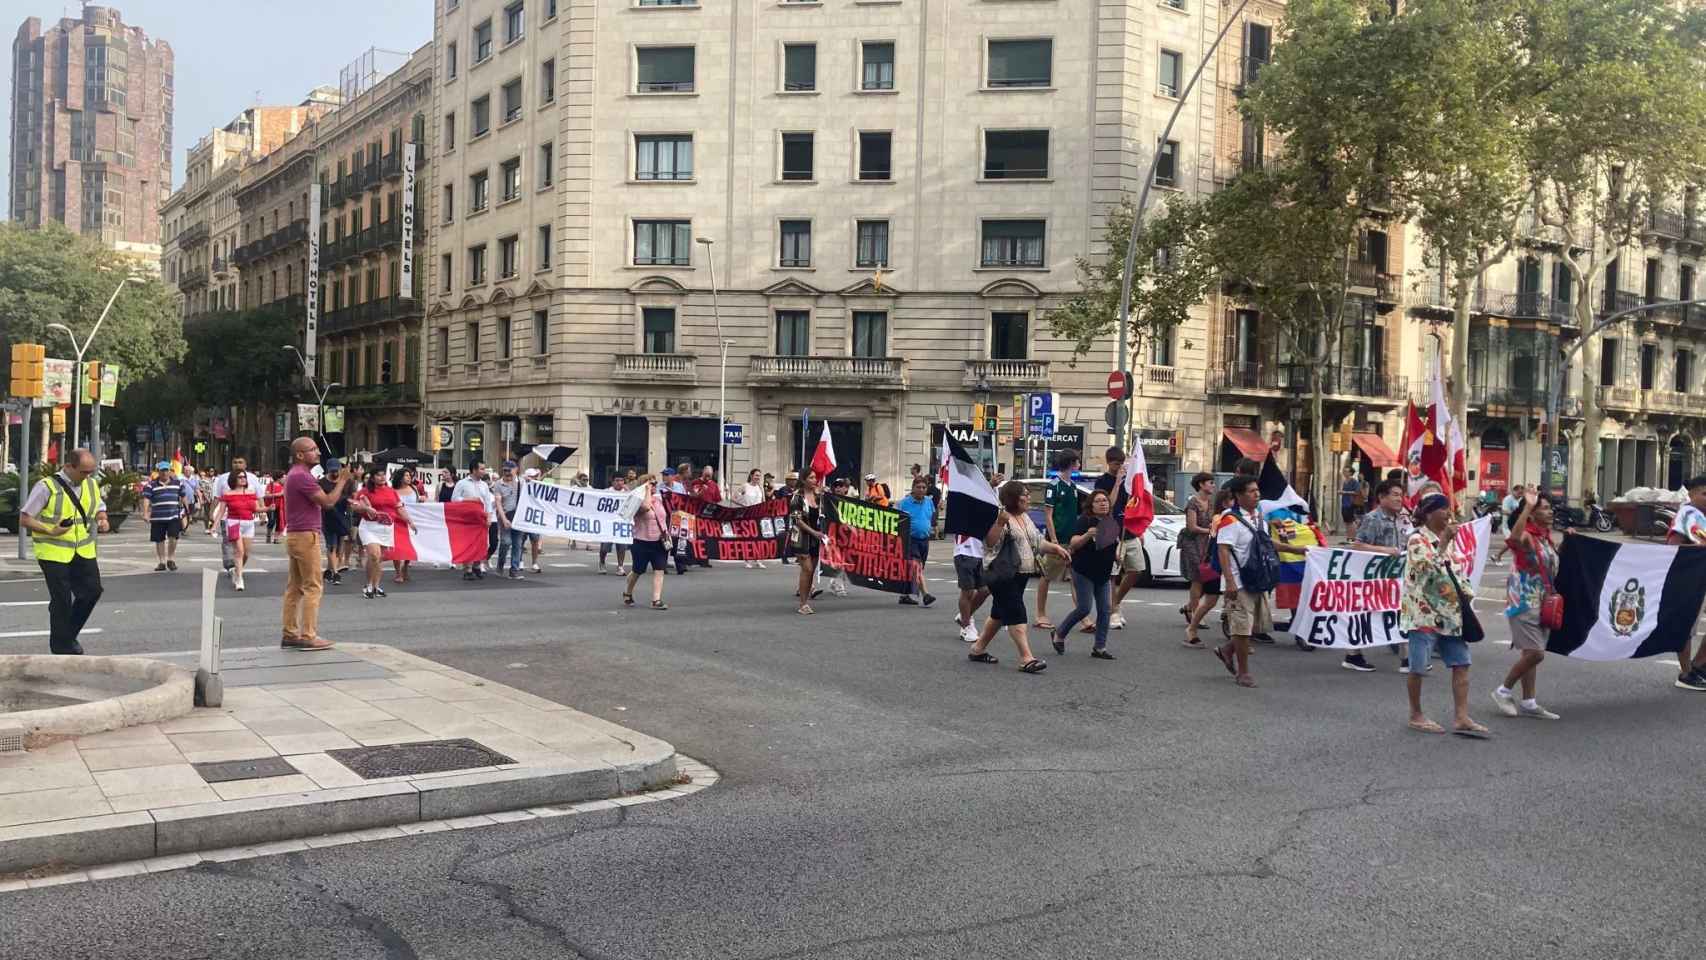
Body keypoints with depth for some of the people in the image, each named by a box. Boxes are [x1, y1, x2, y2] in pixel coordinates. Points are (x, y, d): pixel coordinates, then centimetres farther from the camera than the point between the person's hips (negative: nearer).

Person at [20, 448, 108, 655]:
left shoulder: (91, 485, 8)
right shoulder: (47, 487, -10)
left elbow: (100, 508, 24)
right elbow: (24, 519, -8)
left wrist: (102, 520, 1)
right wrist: (50, 531, -23)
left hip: (84, 552, 6)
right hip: (54, 553, -5)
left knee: (92, 591, 1)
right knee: (61, 599, -1)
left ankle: (69, 635, 22)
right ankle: (61, 645, 13)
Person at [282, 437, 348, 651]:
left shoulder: (295, 475, 17)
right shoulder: (302, 476, -16)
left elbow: (319, 502, 20)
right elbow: (328, 501, -19)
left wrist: (328, 482, 12)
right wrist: (342, 481, -10)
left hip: (294, 535, 11)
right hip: (306, 536, -11)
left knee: (295, 586, 12)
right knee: (313, 587, -7)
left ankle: (290, 634, 15)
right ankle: (308, 636, -7)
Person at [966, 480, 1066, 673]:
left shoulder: (1025, 518, 15)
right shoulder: (1000, 516, -15)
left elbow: (1037, 542, 23)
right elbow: (990, 543, -25)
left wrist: (1055, 548, 10)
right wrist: (1000, 523, -35)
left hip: (1020, 574, 10)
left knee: (999, 613, 16)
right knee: (1016, 614, -12)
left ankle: (978, 649, 27)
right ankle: (1026, 658, -13)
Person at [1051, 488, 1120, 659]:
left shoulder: (1113, 522, 9)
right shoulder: (1083, 521, -12)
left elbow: (1117, 541, 28)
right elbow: (1072, 544, -21)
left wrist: (1118, 552, 10)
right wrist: (1087, 535, -37)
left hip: (1103, 574, 7)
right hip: (1084, 572, -7)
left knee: (1105, 610, 2)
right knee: (1084, 608, -9)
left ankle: (1100, 647, 10)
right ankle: (1059, 635, 12)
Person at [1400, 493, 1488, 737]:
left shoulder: (1444, 538, 14)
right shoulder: (1417, 539, -11)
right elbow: (1430, 569, -23)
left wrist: (1463, 598, 14)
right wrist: (1444, 543, -19)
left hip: (1448, 613, 8)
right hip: (1423, 613, -8)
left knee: (1461, 662, 2)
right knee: (1418, 667, 0)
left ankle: (1461, 718, 3)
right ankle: (1416, 715, 13)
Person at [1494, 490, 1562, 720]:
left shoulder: (1546, 536, 11)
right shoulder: (1527, 536, -16)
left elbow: (1553, 565, 29)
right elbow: (1514, 537, -43)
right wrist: (1528, 506, -39)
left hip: (1541, 604, 9)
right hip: (1524, 603, -9)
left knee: (1531, 653, 12)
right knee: (1535, 653, -12)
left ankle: (1528, 703, 18)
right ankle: (1503, 691, 4)